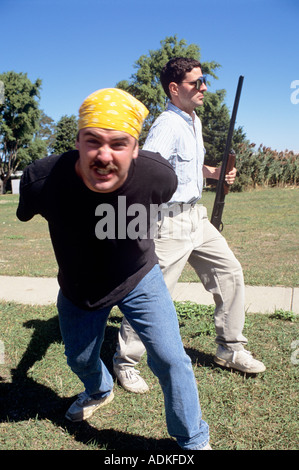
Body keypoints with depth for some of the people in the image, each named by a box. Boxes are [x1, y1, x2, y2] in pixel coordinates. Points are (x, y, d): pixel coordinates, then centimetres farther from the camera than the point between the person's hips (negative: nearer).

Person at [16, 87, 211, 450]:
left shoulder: (159, 177, -29)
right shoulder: (42, 180, -33)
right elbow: (26, 212, -6)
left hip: (139, 279, -1)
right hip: (78, 289, 2)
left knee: (170, 359, -7)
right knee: (80, 360, 22)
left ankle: (193, 441, 22)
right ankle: (99, 391, 61)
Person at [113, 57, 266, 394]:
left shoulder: (194, 121, 14)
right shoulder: (167, 126, -16)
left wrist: (213, 173, 11)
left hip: (197, 217, 10)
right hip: (171, 220, -9)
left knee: (230, 272, 11)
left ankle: (229, 349, 28)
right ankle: (125, 361, 17)